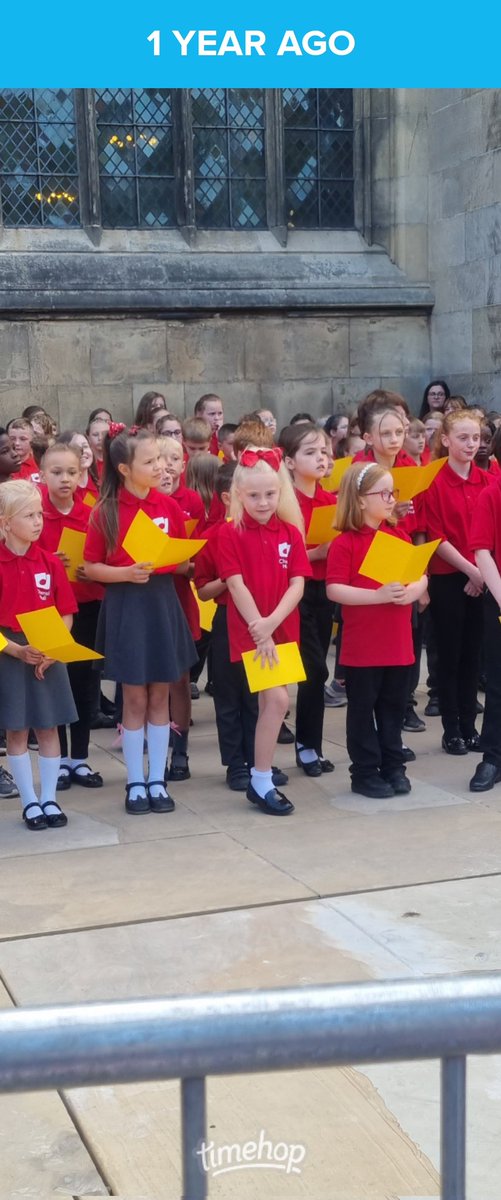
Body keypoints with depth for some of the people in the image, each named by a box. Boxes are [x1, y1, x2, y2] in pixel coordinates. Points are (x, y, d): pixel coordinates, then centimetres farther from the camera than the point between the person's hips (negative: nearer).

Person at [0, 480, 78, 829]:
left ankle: (49, 799, 20)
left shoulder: (50, 562, 1)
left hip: (49, 655, 3)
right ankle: (30, 802, 16)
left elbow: (66, 614, 3)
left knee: (49, 728, 8)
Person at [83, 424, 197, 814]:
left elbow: (183, 560, 10)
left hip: (162, 603, 3)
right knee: (135, 699, 4)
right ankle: (135, 783, 16)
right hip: (125, 606, -3)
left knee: (159, 697, 9)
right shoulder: (105, 512, -9)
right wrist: (126, 573, -20)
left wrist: (180, 562, -12)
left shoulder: (169, 506, 0)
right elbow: (91, 567, -4)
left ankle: (157, 780, 19)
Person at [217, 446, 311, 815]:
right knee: (278, 698, -14)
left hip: (282, 629, 5)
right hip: (249, 630, -5)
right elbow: (236, 585, -11)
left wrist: (271, 622, -16)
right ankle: (262, 782, -4)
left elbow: (297, 585, -2)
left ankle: (261, 775, 25)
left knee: (269, 701, 11)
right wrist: (259, 630, -16)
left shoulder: (291, 532, 5)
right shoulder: (231, 533, -6)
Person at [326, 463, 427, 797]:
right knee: (362, 707, 5)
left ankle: (394, 766, 25)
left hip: (398, 642, 5)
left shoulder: (400, 537, 8)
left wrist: (413, 591, -13)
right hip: (362, 645, -5)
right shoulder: (345, 543, -11)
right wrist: (378, 595, -25)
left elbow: (422, 576, 10)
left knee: (394, 706, 14)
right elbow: (334, 590, -18)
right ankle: (365, 772, 14)